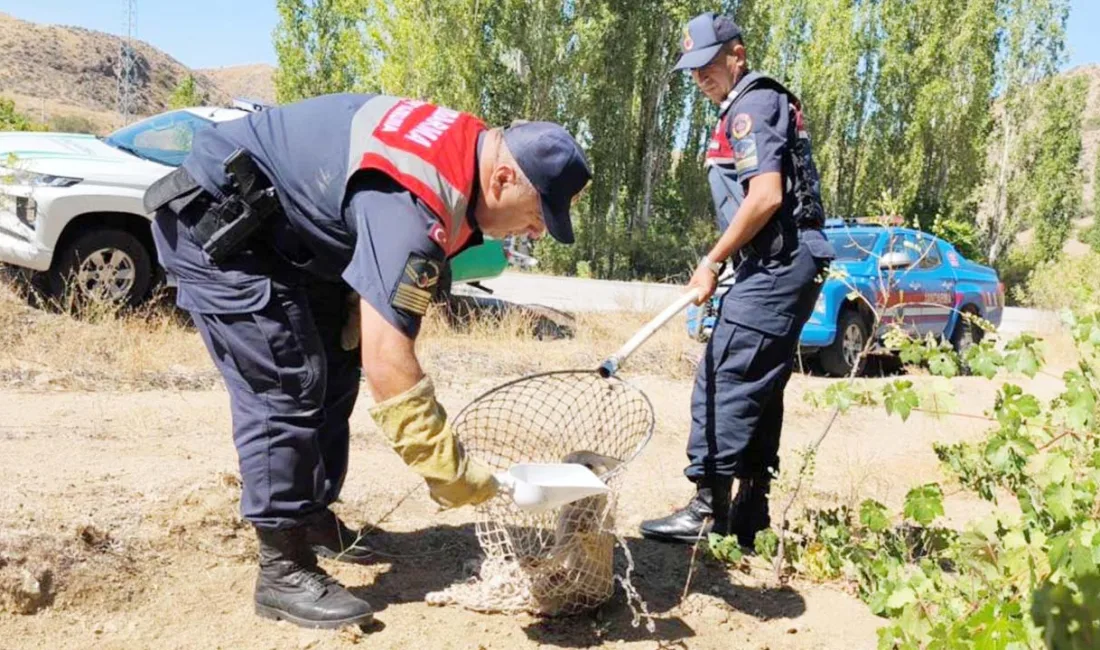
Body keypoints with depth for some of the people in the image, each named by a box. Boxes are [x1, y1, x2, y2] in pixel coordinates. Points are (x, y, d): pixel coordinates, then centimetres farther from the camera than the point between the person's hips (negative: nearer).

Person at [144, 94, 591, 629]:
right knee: (285, 384, -15)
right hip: (213, 220, -10)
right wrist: (451, 472, -30)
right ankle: (283, 571, -5)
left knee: (334, 369, 11)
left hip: (274, 225, 10)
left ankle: (313, 519, 24)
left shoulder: (462, 150, -3)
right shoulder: (411, 203, -34)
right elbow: (385, 358, -37)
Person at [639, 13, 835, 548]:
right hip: (784, 265, 10)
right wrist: (724, 264, 18)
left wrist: (712, 263, -14)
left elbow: (766, 197, -21)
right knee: (757, 390, 10)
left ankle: (710, 510, -6)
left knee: (723, 382, -10)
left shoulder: (752, 106, -8)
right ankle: (748, 520, 16)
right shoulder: (758, 105, 23)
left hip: (777, 266, -10)